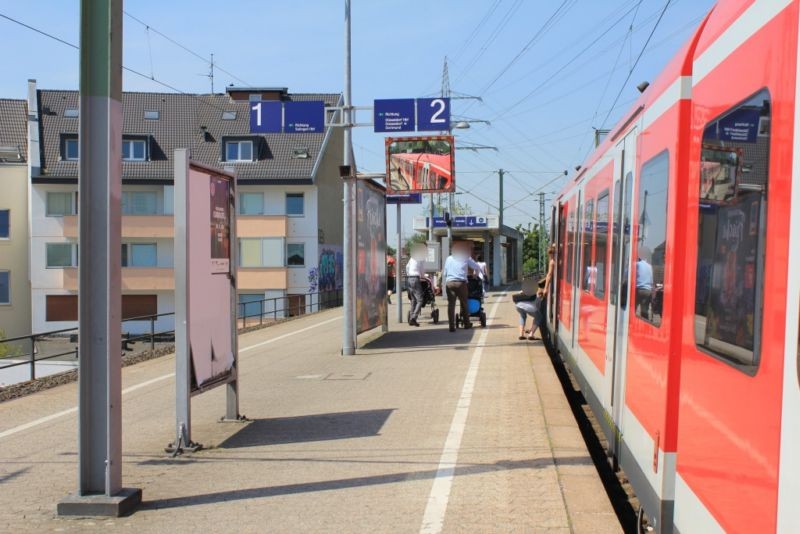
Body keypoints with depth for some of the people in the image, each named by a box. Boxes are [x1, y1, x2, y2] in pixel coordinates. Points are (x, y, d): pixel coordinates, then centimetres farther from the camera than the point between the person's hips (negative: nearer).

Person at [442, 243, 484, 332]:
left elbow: (444, 272, 18)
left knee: (451, 304, -1)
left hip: (449, 282, 2)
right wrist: (480, 275, 31)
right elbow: (477, 267, 14)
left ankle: (452, 326, -7)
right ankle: (467, 324, 23)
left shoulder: (449, 259, 18)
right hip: (461, 283, -1)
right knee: (464, 303, 11)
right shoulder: (466, 258, 11)